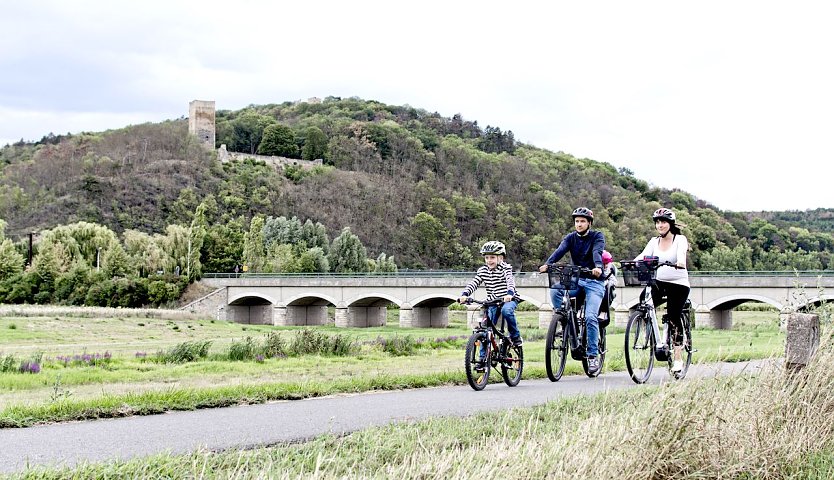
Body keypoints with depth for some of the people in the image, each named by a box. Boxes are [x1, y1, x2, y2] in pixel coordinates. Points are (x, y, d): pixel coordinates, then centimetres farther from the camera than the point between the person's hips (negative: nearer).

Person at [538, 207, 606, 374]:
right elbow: (560, 251, -13)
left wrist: (598, 267, -45)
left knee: (590, 317, -20)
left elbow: (597, 252, -24)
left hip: (594, 281, -4)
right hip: (576, 280, 4)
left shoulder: (597, 236, -3)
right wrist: (547, 264, -33)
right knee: (555, 290, -26)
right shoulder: (571, 238, 6)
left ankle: (593, 356, -10)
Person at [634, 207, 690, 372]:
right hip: (659, 282, 4)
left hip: (679, 284, -4)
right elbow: (643, 255, -8)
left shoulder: (680, 239, -4)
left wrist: (680, 262, -48)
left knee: (674, 318, -9)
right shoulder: (654, 241, 8)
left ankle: (677, 358, 1)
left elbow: (681, 253, -25)